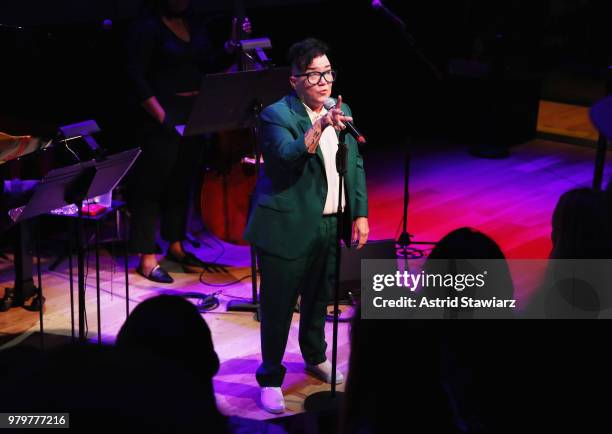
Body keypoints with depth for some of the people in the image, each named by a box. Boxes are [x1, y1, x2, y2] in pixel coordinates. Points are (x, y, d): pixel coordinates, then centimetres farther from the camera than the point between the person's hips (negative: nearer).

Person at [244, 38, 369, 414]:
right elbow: (289, 156, -29)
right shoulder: (277, 115, -13)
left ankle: (316, 357, 44)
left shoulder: (342, 111, 6)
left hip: (332, 226, 6)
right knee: (278, 308, 3)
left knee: (319, 298, 22)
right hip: (289, 229, -6)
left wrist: (360, 214, 5)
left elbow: (356, 167, 10)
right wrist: (319, 126, -41)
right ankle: (271, 378, 18)